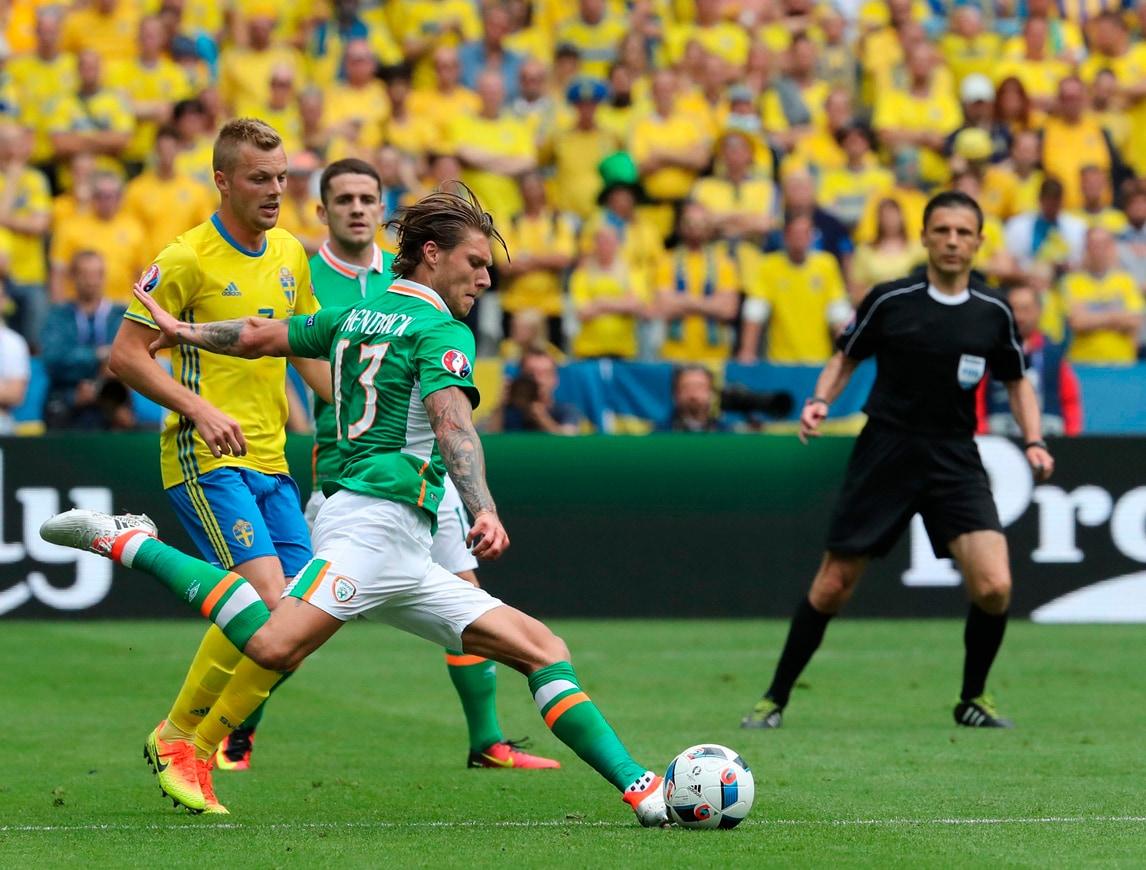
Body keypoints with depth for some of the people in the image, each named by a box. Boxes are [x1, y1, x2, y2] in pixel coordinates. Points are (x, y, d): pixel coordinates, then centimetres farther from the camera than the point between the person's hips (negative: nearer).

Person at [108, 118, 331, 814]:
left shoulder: (290, 255, 12)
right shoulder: (188, 258, -9)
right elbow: (126, 352, -8)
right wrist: (198, 408, -18)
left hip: (270, 461, 7)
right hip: (207, 461, -7)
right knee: (266, 597, -21)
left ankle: (202, 741, 11)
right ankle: (179, 737, -5)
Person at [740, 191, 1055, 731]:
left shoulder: (994, 313, 2)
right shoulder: (889, 301, -3)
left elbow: (1016, 382, 15)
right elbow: (846, 357, 10)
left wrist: (1033, 442, 0)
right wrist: (820, 400, -9)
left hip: (955, 461, 1)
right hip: (884, 457, -1)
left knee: (993, 586, -16)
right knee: (833, 586, 1)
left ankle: (972, 700, 8)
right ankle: (775, 700, 17)